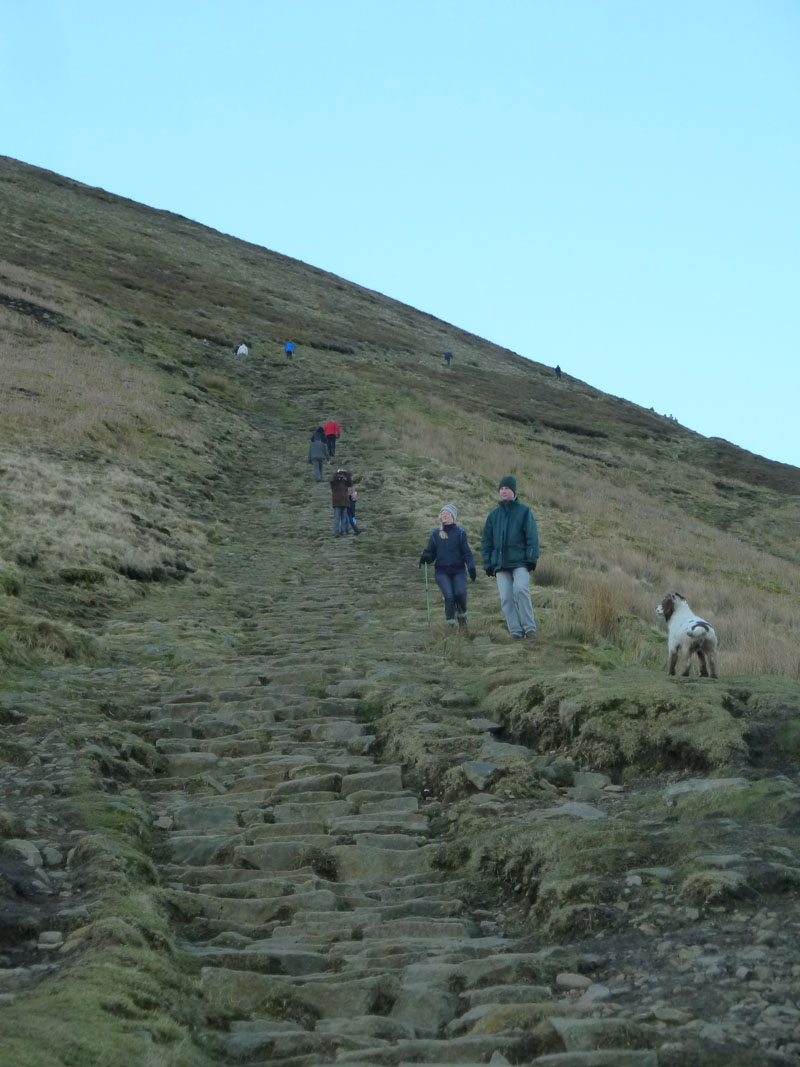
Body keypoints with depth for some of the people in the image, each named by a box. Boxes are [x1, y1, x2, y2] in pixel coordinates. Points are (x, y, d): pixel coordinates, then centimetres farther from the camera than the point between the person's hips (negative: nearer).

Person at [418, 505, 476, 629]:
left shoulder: (460, 532, 6)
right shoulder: (435, 534, 11)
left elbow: (466, 552, 2)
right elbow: (430, 552, 11)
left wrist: (471, 567, -10)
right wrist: (425, 558, -12)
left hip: (458, 570, -1)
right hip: (442, 572, 1)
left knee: (460, 594, -18)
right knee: (449, 596, -16)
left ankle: (462, 613, 13)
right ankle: (451, 623, -1)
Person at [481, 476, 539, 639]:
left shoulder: (524, 512, 5)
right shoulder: (493, 515, 15)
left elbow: (532, 537, 0)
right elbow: (486, 541, 17)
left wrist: (532, 559, -10)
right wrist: (488, 564, 9)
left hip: (520, 562, -4)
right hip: (500, 563, 4)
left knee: (520, 589, -23)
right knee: (506, 598, -4)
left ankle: (529, 628, -16)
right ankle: (515, 631, -2)